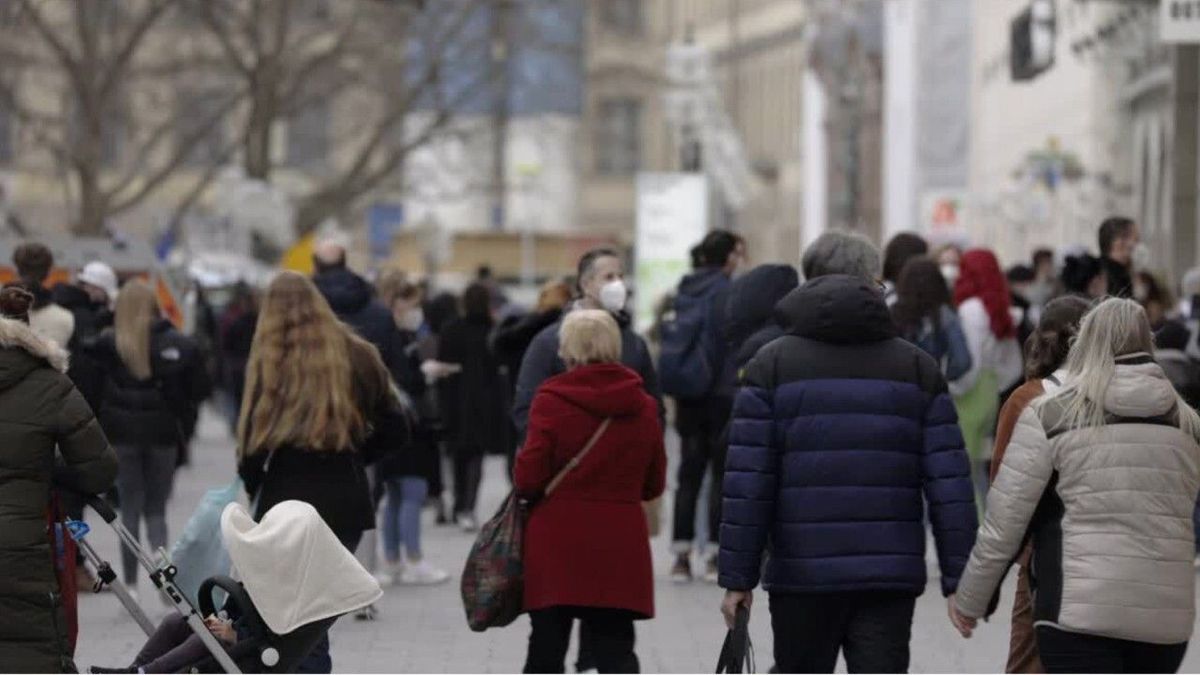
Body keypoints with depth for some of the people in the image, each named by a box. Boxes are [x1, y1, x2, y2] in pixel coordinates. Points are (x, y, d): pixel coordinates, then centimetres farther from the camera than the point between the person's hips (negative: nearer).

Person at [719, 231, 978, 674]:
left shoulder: (772, 364, 2)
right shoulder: (917, 366, 6)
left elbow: (747, 482, -5)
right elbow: (949, 482, 0)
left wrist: (738, 577, -3)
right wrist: (959, 579, 2)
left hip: (800, 573, 0)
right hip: (891, 575, 0)